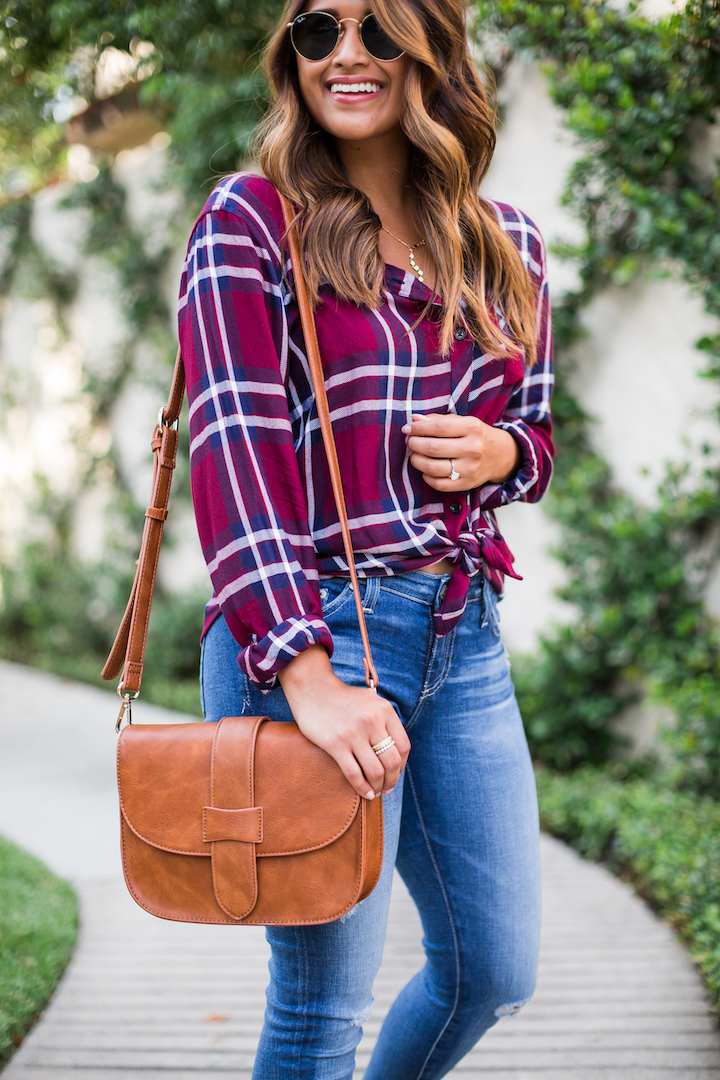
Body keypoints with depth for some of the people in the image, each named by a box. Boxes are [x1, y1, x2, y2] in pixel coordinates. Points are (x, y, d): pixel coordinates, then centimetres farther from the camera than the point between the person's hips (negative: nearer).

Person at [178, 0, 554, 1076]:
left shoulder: (507, 243, 11)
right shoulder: (251, 222, -5)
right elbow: (232, 448, -15)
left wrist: (501, 451, -5)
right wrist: (308, 675, -25)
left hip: (466, 636, 6)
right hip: (304, 635, -5)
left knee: (498, 970, 14)